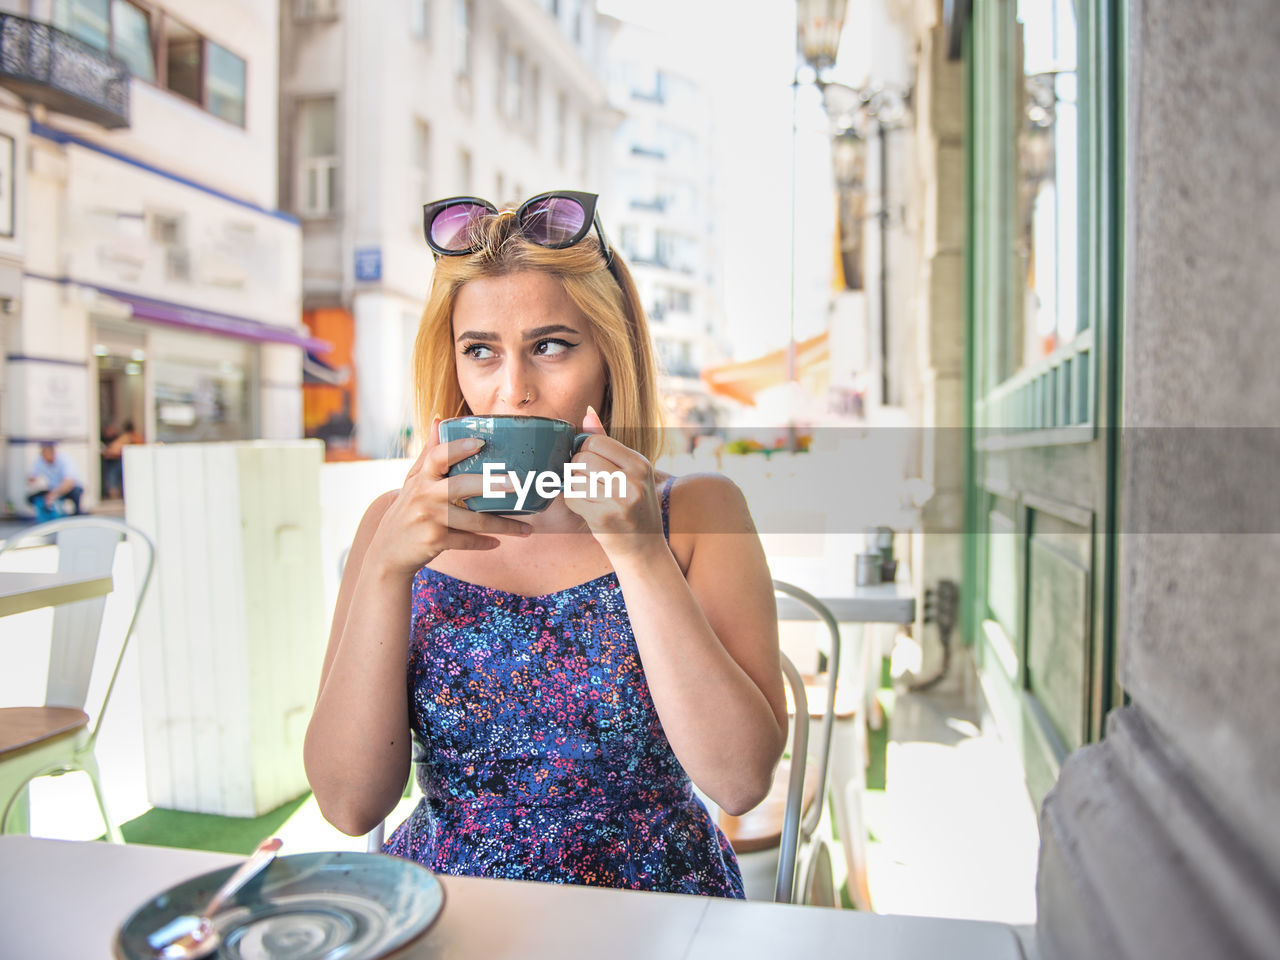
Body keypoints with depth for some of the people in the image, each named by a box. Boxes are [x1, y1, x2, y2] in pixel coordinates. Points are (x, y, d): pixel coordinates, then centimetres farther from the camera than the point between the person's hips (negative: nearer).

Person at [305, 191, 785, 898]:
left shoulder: (697, 512, -6)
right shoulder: (399, 523, -1)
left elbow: (741, 781, -14)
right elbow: (349, 805, -7)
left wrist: (639, 551, -20)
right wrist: (385, 567, -18)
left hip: (651, 909, -1)